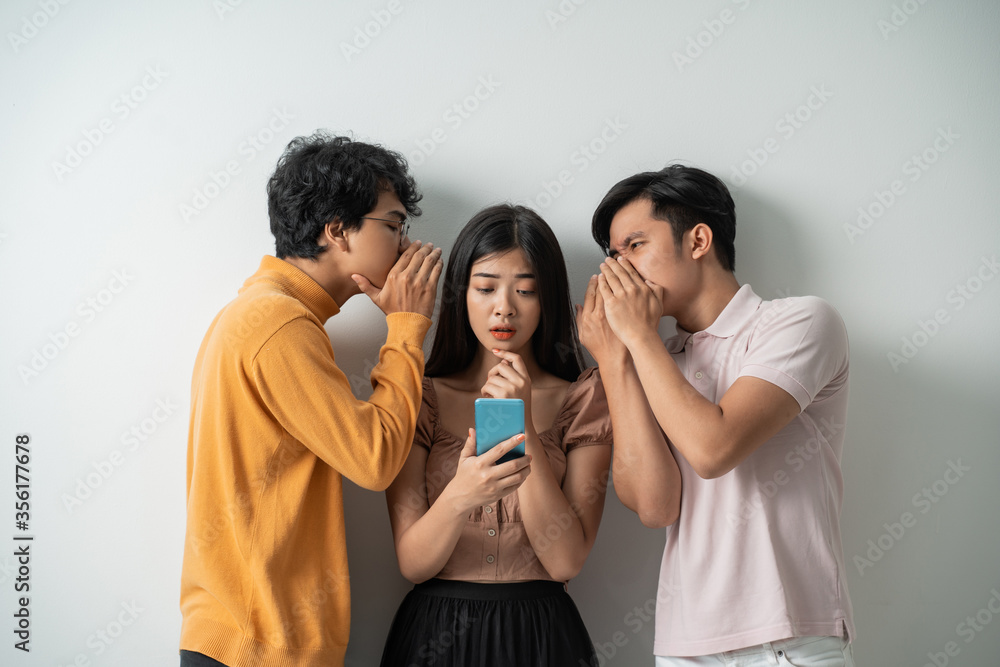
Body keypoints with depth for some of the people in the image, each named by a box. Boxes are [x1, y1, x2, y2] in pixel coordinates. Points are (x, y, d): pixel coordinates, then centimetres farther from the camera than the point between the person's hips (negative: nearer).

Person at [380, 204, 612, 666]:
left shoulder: (582, 399, 0)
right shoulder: (421, 397, 0)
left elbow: (565, 561, -12)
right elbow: (412, 563, -9)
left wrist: (524, 428, -19)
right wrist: (458, 497, -28)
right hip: (435, 630, 0)